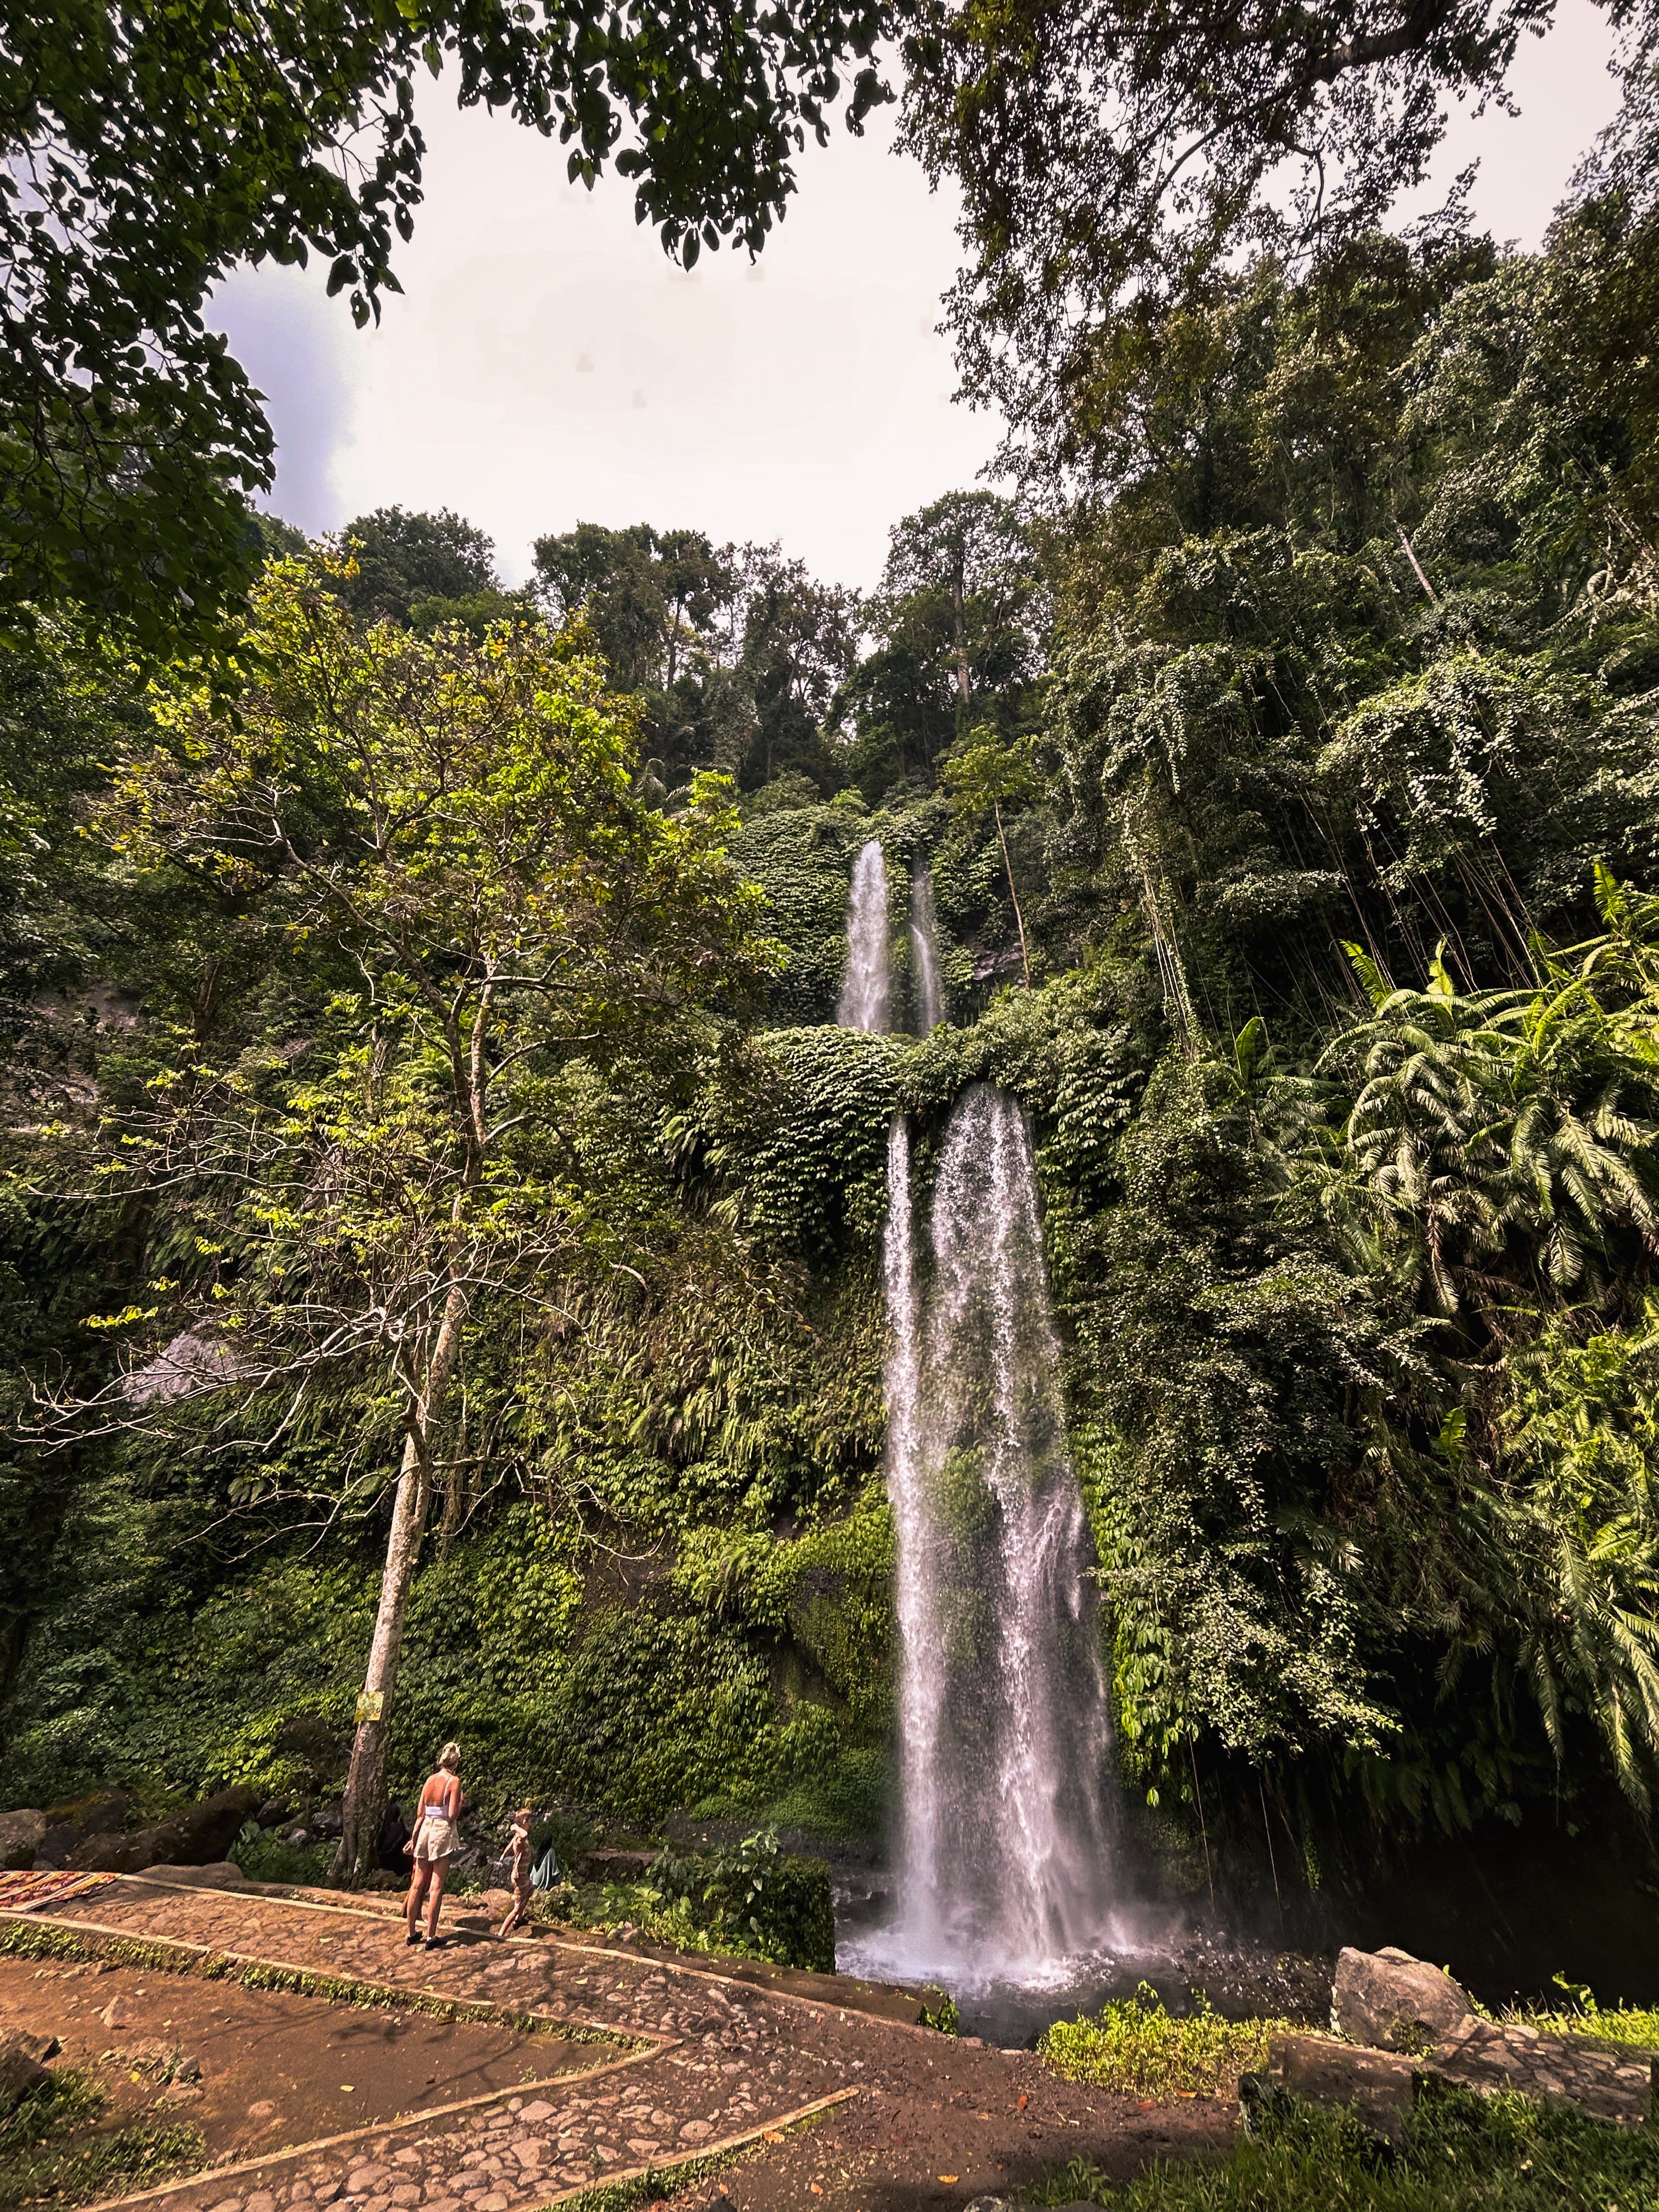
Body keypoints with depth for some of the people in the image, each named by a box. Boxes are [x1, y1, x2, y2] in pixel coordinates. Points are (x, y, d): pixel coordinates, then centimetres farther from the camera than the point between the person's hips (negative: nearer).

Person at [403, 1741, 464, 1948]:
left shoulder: (430, 1779, 4)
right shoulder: (454, 1781, -12)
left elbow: (420, 1813, 7)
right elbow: (452, 1815, -15)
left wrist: (414, 1838, 16)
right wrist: (460, 1802, 2)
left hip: (425, 1829, 6)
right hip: (444, 1831, -6)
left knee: (418, 1883, 14)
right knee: (436, 1887, 1)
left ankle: (412, 1933, 24)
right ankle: (431, 1937, 6)